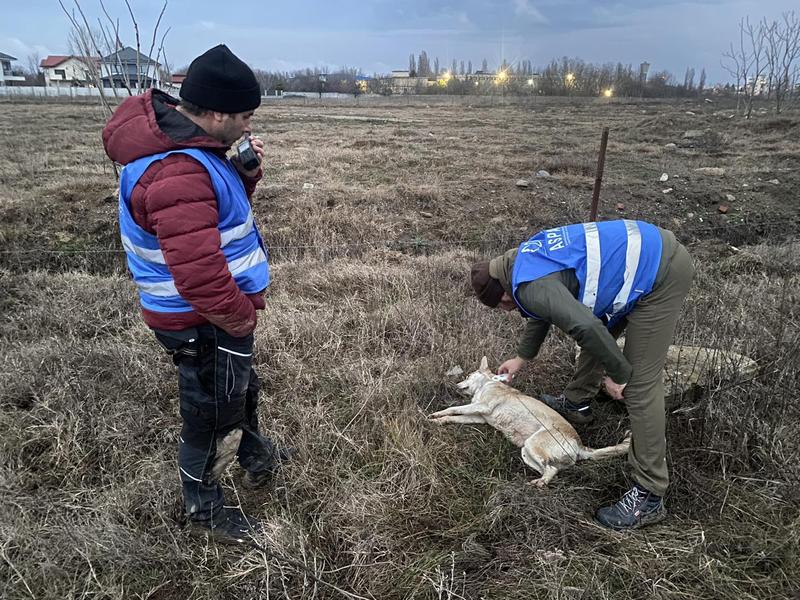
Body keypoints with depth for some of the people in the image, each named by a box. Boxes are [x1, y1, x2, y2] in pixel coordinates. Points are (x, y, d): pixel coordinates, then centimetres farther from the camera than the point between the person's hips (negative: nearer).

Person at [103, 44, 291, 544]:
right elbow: (199, 275, -36)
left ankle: (257, 457, 55)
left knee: (243, 389, 29)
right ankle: (205, 508, 35)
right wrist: (242, 318, -20)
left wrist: (245, 171, -4)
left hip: (217, 311, 10)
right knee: (213, 416, 10)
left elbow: (223, 204, 14)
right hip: (204, 323, -10)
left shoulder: (190, 143, 1)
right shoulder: (177, 173, -31)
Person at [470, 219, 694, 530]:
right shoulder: (525, 257, 14)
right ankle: (577, 403, 47)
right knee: (600, 329, 26)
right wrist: (521, 357, 40)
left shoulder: (529, 287, -18)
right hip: (653, 246, 10)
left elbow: (584, 326, -33)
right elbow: (543, 311, 31)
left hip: (660, 273, -10)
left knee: (640, 384, -7)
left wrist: (616, 373, -17)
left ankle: (649, 496, 1)